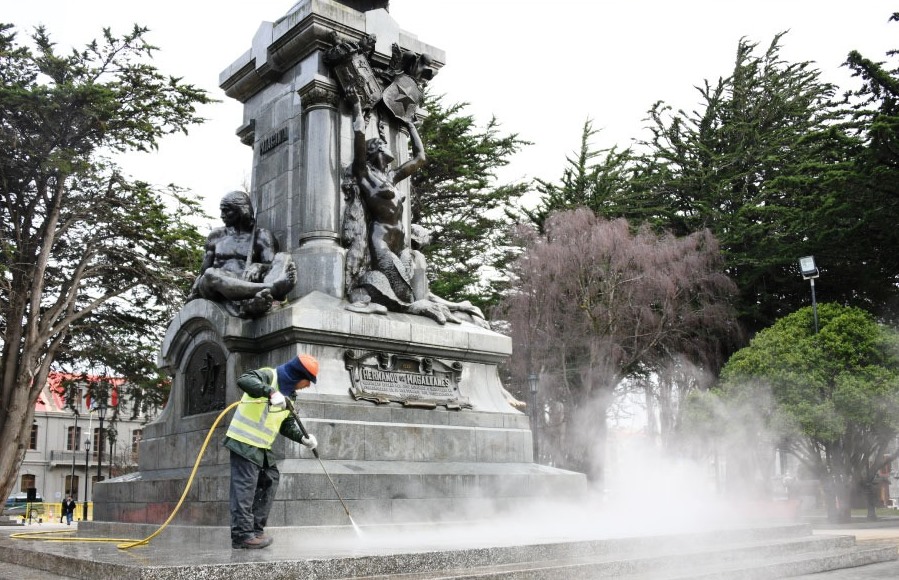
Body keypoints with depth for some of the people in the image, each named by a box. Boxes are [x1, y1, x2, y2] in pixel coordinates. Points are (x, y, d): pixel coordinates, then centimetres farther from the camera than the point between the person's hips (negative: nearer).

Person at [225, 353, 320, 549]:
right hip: (244, 441, -10)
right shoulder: (269, 376, -12)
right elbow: (244, 380, -32)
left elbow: (287, 425, 17)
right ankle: (242, 535, -3)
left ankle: (255, 528, 20)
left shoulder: (289, 394, 14)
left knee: (270, 480, 13)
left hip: (262, 446, 10)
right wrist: (270, 392, -43)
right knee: (245, 487, -8)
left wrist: (303, 438, 0)